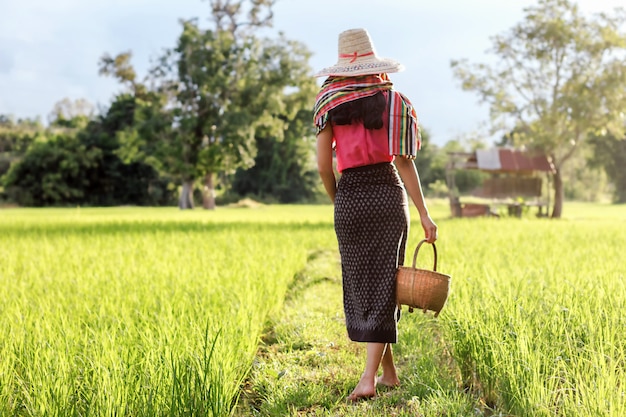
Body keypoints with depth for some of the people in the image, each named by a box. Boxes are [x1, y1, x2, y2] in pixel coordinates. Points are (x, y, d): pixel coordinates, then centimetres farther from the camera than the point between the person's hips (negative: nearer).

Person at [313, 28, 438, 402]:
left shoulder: (330, 104, 2)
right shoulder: (393, 100, 2)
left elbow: (324, 166, -1)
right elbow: (404, 161, -3)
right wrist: (424, 213, 0)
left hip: (350, 196, 0)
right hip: (390, 193, 0)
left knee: (360, 284, 12)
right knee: (384, 284, 3)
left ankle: (388, 371, 20)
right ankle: (370, 376, -5)